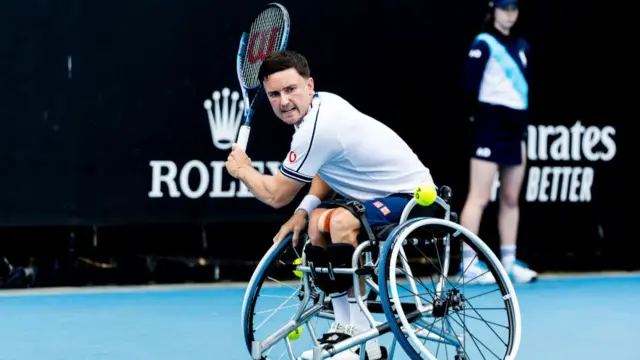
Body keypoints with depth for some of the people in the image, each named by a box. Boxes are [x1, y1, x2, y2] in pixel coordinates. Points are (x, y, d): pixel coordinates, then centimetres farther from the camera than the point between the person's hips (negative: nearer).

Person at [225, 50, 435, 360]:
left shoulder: (316, 129, -24)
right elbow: (328, 168, 19)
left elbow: (275, 196, -12)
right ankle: (345, 327, 15)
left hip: (413, 197, -11)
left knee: (342, 221, -34)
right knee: (317, 221, 18)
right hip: (391, 190, 11)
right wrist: (305, 209, 3)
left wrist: (241, 169, 6)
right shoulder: (324, 102, 3)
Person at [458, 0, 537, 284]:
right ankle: (468, 264, -7)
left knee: (511, 199, 10)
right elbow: (470, 84, -13)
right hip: (491, 126, -7)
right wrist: (476, 113, -6)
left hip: (515, 127, 7)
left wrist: (523, 130, 12)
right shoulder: (484, 44, -6)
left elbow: (525, 89, 17)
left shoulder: (522, 47, 15)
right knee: (479, 198, -8)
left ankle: (509, 262, 16)